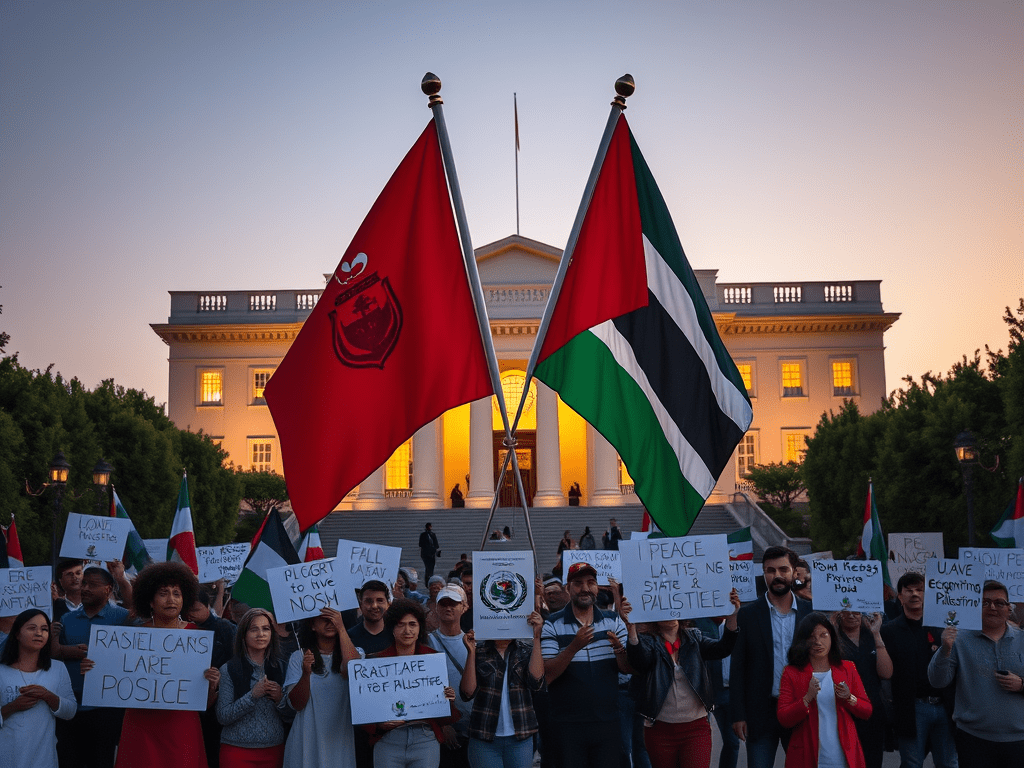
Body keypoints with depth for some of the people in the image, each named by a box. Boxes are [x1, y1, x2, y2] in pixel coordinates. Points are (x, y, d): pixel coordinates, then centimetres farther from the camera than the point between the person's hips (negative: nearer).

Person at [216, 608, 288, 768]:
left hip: (274, 750, 3)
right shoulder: (229, 669, -3)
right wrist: (253, 695, -18)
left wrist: (280, 699, -10)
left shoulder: (280, 668, 6)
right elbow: (223, 717, -10)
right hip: (238, 749, -3)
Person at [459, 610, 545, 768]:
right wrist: (471, 652, -13)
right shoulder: (479, 653, 2)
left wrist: (536, 637, -16)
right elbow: (468, 692, -8)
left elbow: (536, 682, -15)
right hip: (484, 739, -1)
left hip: (520, 739, 1)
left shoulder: (527, 652, 4)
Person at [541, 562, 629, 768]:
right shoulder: (552, 625, -4)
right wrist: (574, 646, -26)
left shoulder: (613, 622, 7)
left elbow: (628, 669, 3)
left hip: (607, 721, 3)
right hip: (568, 725, -2)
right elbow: (546, 675, -13)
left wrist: (619, 649, -18)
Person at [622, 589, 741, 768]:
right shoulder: (649, 642, -3)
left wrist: (731, 615, -29)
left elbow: (722, 649, -12)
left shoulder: (694, 638, 4)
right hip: (660, 731, 0)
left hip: (696, 728, 1)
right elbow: (639, 660, -24)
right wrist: (631, 627, -43)